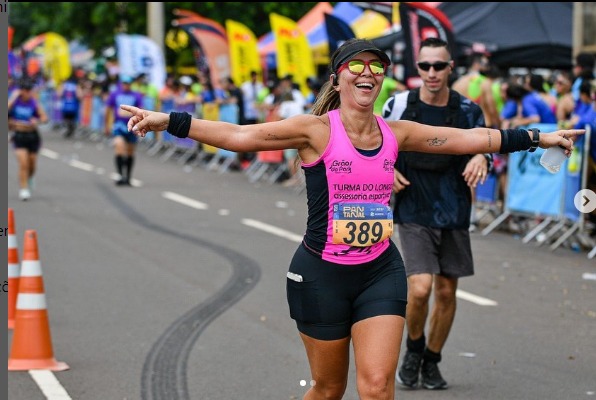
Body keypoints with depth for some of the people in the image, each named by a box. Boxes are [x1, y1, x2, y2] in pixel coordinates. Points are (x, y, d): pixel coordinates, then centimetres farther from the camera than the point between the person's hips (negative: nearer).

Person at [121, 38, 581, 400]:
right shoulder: (316, 129, -10)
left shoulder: (395, 133, 3)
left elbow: (469, 138, 10)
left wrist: (537, 138, 14)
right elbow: (239, 135, -17)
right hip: (322, 273, -3)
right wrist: (168, 121, -26)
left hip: (381, 272, 3)